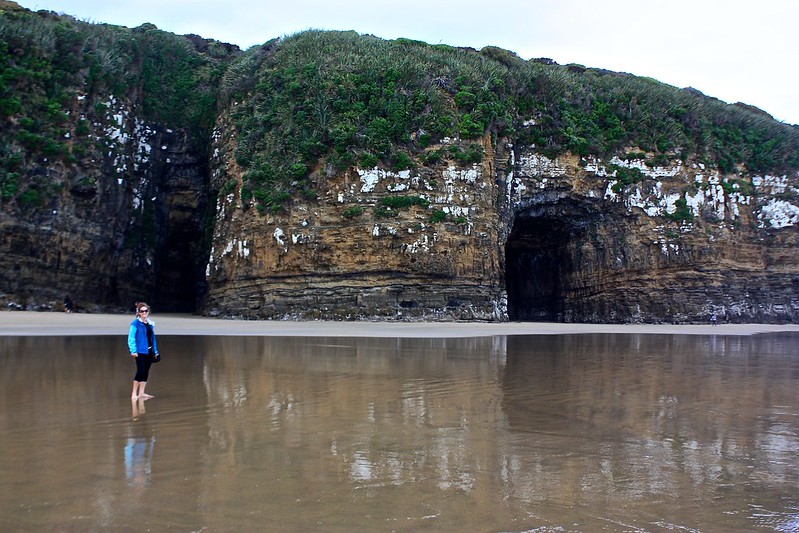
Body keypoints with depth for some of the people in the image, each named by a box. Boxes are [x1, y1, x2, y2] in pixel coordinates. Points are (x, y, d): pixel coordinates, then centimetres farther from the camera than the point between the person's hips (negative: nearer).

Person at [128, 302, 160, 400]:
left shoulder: (150, 324, 12)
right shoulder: (135, 323, -7)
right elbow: (131, 338, -11)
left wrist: (155, 351, 15)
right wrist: (133, 351, -19)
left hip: (149, 352, 7)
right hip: (141, 352, -6)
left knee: (146, 372, 9)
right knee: (141, 371, -9)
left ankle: (141, 393, 16)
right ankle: (134, 394, -1)